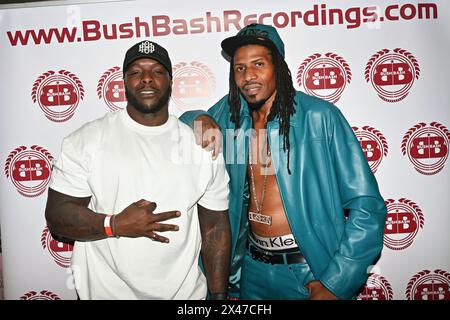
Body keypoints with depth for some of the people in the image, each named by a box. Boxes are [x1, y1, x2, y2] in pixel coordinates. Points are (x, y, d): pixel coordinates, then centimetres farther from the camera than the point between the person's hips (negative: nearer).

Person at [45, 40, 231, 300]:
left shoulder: (203, 146, -3)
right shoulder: (86, 141, -8)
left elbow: (216, 227, -1)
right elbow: (57, 215, -7)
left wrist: (219, 295, -2)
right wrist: (115, 224, -22)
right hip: (107, 291, -1)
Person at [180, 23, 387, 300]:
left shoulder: (319, 116, -15)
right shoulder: (231, 112, -2)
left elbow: (367, 206, -14)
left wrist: (336, 284, -15)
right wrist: (199, 119, -9)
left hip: (313, 269, -4)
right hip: (254, 267, 5)